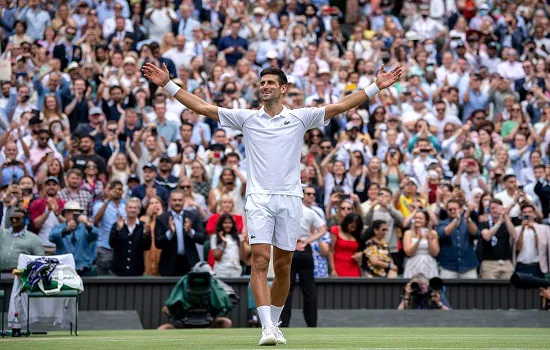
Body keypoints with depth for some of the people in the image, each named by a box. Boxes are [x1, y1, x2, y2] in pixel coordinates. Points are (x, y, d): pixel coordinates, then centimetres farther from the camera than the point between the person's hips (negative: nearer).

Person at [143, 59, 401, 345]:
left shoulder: (300, 118, 8)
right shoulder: (247, 118, 9)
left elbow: (342, 105, 5)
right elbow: (201, 107, 8)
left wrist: (376, 86, 0)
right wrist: (168, 85, 4)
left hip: (290, 198, 1)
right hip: (259, 198, -1)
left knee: (283, 266, 6)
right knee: (260, 259, -15)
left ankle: (274, 323, 22)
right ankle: (267, 328, -21)